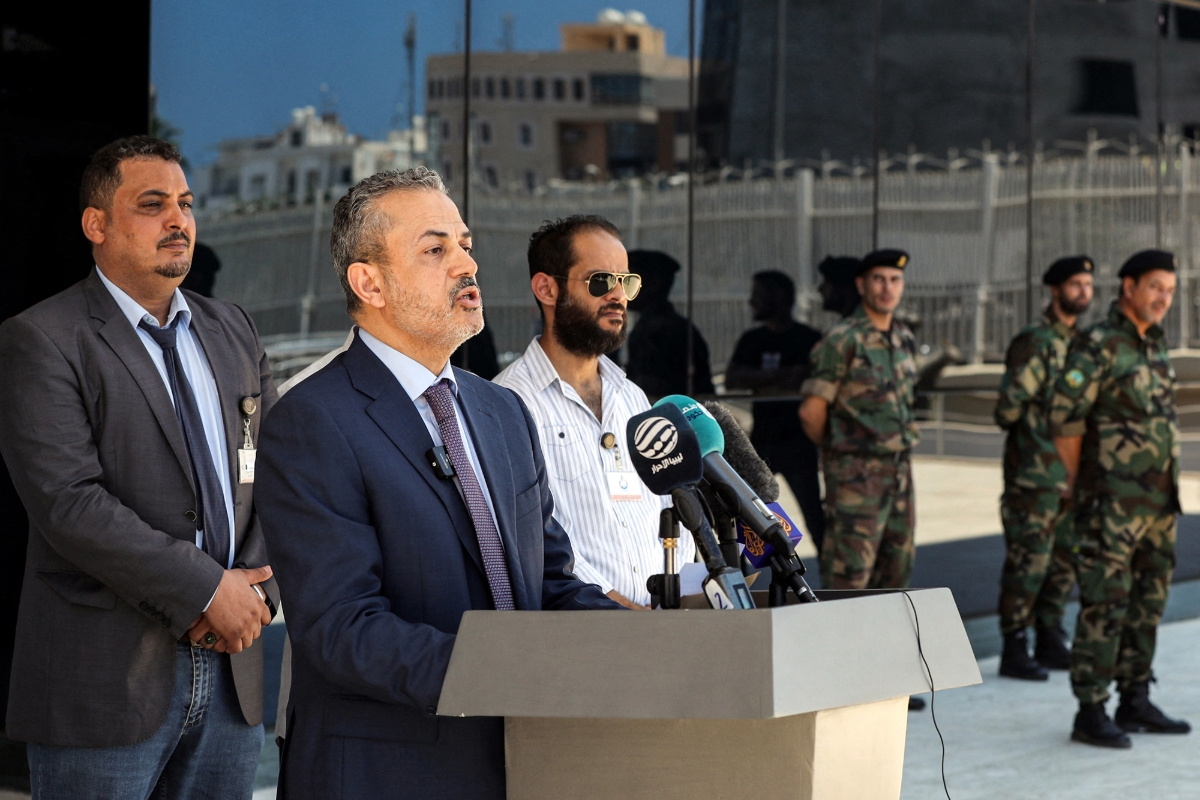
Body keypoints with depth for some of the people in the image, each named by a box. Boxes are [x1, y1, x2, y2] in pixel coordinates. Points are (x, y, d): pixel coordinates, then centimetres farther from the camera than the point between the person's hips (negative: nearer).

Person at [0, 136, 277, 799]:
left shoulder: (231, 331, 15)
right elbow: (68, 501, -16)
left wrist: (255, 589, -6)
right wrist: (208, 590, -17)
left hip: (229, 671, 6)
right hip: (105, 682, -5)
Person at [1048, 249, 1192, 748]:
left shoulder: (1154, 342, 13)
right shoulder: (1098, 346, -14)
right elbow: (1064, 417, -16)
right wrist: (1081, 480, -4)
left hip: (1158, 499, 8)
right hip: (1112, 502, -8)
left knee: (1148, 603, 12)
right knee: (1105, 605, -7)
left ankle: (1135, 702, 21)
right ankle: (1090, 714, -3)